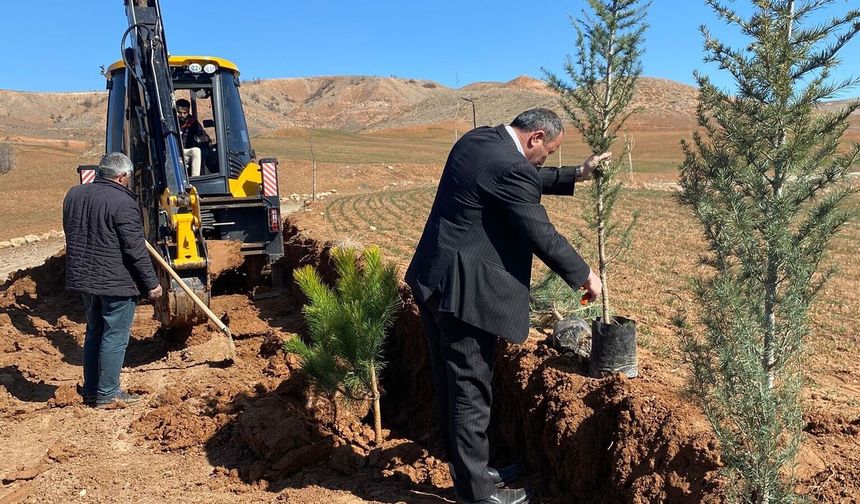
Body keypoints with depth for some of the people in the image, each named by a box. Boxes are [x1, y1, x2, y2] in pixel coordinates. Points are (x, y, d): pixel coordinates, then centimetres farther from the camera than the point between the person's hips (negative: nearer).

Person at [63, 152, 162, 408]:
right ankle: (107, 394, 9)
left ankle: (90, 390, 26)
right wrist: (151, 283, -11)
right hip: (116, 282, -8)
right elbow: (135, 249, -18)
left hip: (83, 278, 8)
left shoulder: (74, 194, 7)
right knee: (115, 337, 2)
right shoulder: (123, 202, -18)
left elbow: (71, 234, 18)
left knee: (94, 332, 19)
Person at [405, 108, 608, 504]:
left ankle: (468, 469, 35)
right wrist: (584, 275, 0)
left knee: (451, 386, 18)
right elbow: (541, 236, -14)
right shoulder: (511, 167, -18)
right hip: (464, 291, -10)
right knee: (471, 390, 3)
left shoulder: (477, 139, 11)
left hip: (434, 279, 10)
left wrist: (577, 174, 24)